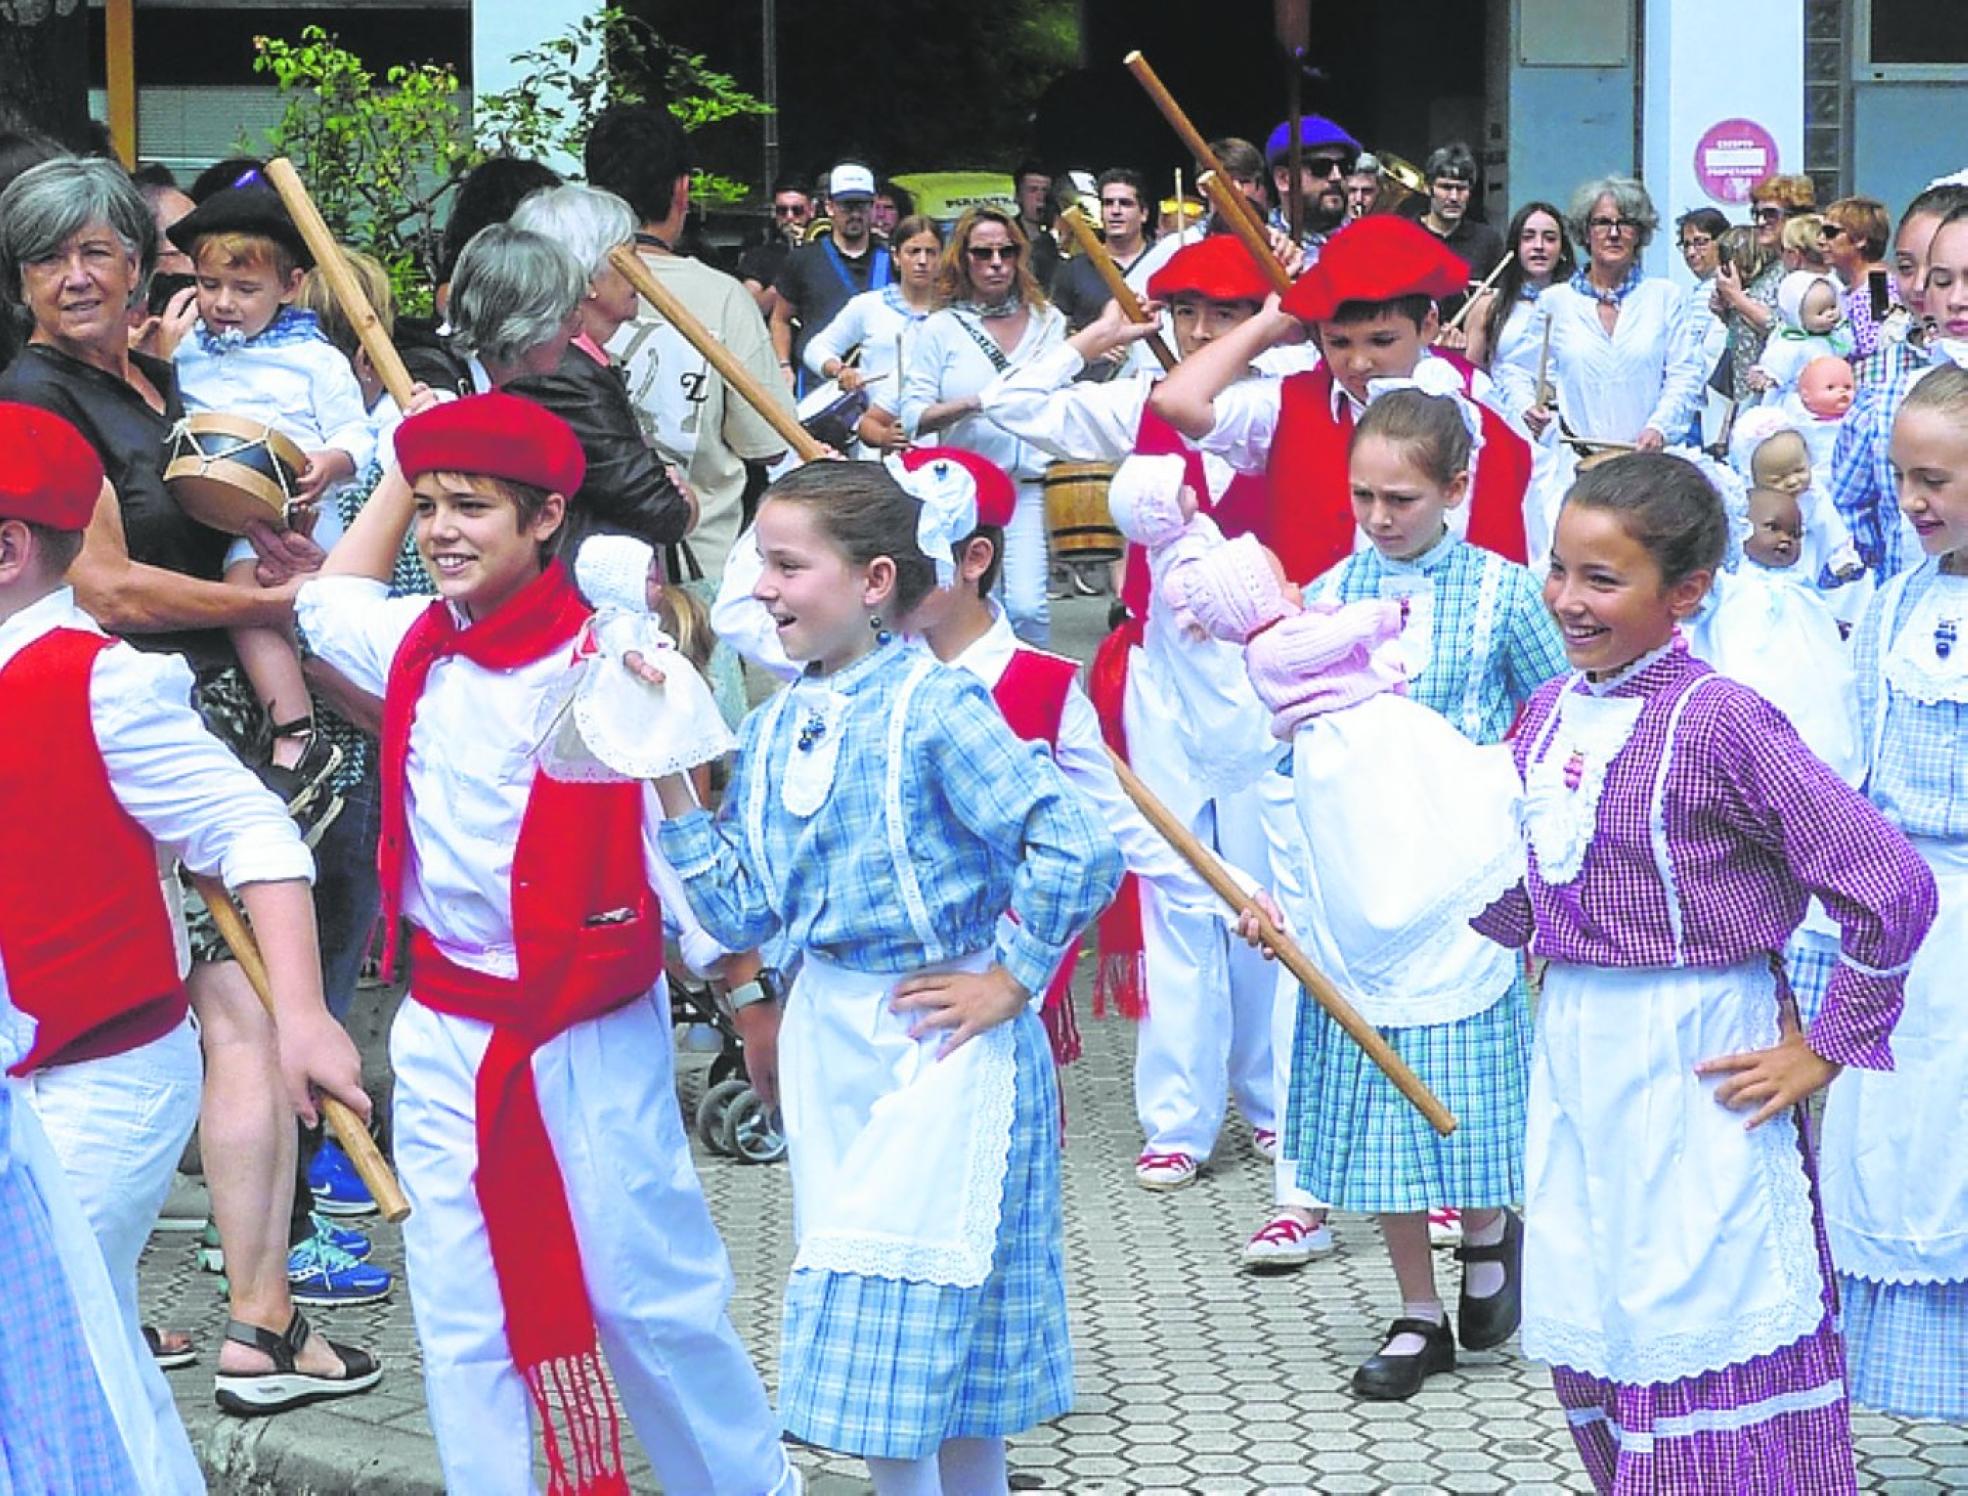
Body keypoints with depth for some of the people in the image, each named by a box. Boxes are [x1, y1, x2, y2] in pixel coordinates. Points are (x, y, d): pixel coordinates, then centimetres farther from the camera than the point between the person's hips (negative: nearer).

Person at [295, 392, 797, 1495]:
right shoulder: (417, 646, 3)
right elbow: (331, 602, 27)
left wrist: (752, 995, -13)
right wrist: (402, 471, 21)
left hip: (591, 1035, -5)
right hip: (446, 1033, 5)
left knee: (644, 1289, 4)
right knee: (464, 1313, 9)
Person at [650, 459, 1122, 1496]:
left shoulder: (933, 707, -16)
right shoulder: (773, 730, 6)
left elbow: (1076, 849, -23)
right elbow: (744, 911, 4)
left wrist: (1010, 983, -15)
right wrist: (670, 790, -4)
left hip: (937, 1037, -7)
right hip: (827, 1035, 7)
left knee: (890, 1339, -6)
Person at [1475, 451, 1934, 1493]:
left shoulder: (1714, 721, -18)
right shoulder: (1550, 712, 5)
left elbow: (1891, 886, -19)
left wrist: (1829, 1048, -13)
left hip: (1693, 1060, -7)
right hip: (1571, 1048, 7)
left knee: (1696, 1328, 1)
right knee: (1585, 1335, 16)